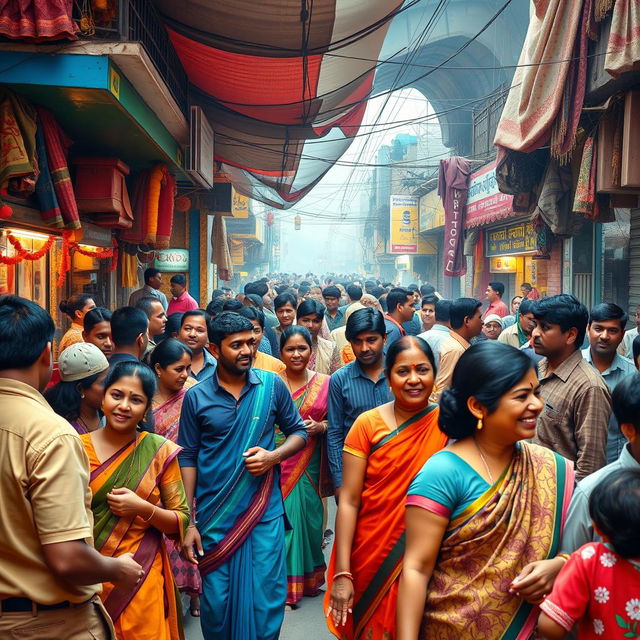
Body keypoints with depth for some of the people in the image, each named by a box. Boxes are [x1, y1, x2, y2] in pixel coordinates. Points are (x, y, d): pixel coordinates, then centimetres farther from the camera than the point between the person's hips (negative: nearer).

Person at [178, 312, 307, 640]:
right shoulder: (196, 397, -2)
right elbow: (188, 459, 1)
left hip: (264, 513, 0)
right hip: (214, 516, 0)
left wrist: (273, 456, -13)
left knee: (266, 604, 6)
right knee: (216, 605, 10)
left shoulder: (272, 385, -2)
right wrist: (188, 522, -2)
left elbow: (298, 432, 8)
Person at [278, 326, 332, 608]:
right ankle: (283, 584, 17)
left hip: (309, 465, 2)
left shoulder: (325, 383, 3)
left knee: (308, 517, 8)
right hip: (277, 465, -1)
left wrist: (320, 427, -9)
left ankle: (307, 577, 30)